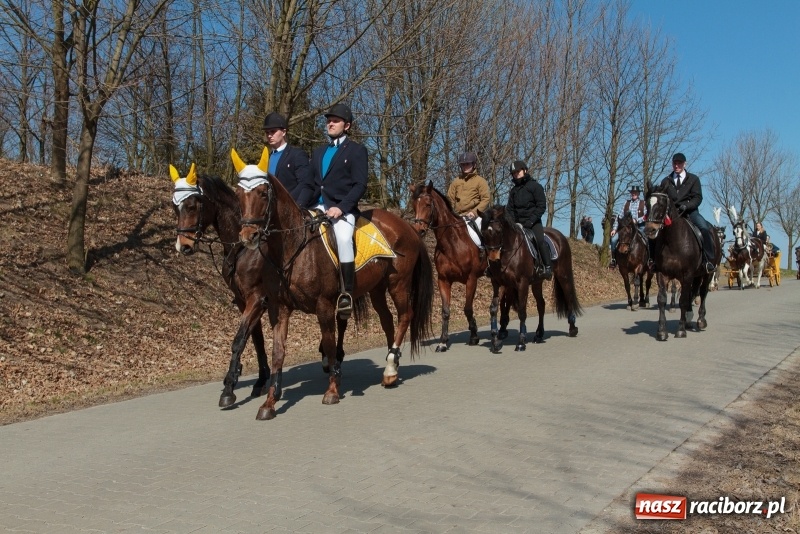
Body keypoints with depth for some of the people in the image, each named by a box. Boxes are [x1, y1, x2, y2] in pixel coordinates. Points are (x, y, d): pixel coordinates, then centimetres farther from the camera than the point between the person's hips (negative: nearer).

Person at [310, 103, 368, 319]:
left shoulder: (357, 150, 4)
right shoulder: (318, 152, 24)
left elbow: (360, 185, -6)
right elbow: (312, 183, 21)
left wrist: (341, 207, -18)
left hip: (343, 210, -6)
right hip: (319, 207, 7)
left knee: (343, 238, -35)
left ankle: (346, 294, -30)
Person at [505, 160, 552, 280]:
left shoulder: (535, 186, 1)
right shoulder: (513, 190, 17)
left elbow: (542, 206, -6)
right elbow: (509, 209, 16)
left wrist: (531, 221, -16)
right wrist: (511, 222, -3)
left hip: (533, 222, -6)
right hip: (517, 223, 6)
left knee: (539, 240, -29)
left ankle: (547, 267, -25)